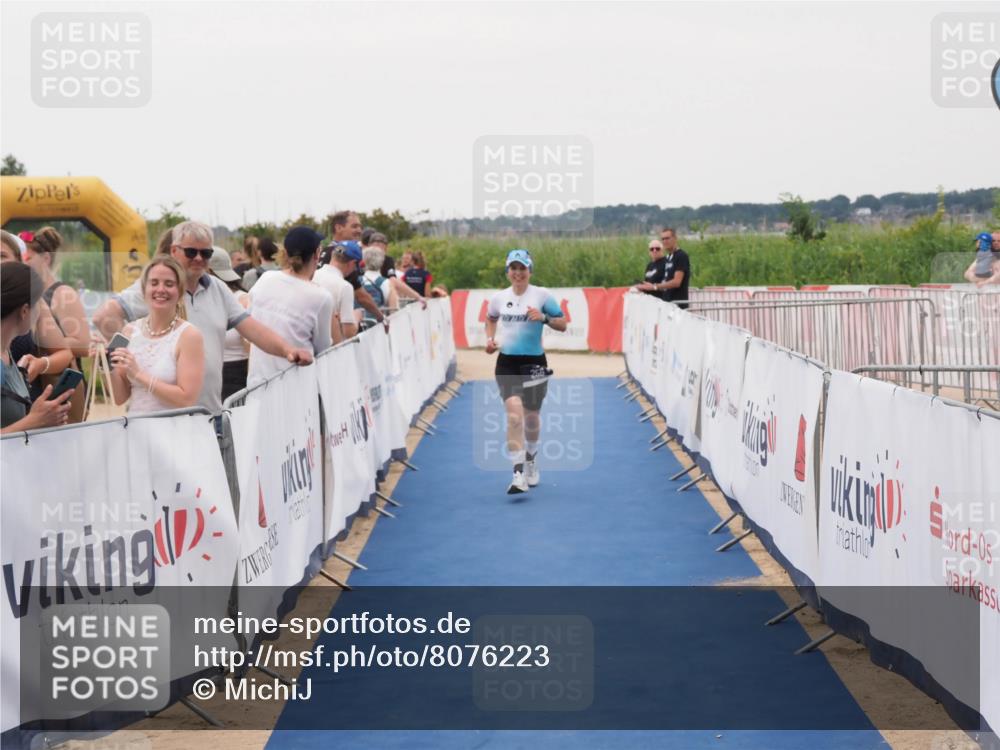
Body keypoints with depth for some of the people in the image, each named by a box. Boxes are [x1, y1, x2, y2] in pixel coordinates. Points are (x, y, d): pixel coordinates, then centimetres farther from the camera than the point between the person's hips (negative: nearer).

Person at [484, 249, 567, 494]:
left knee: (531, 416, 14)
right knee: (514, 413, -18)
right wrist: (490, 338, 7)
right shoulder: (499, 298, 4)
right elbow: (491, 319, 25)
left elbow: (563, 324, -1)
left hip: (534, 363, 0)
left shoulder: (542, 295, -4)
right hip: (507, 363, 0)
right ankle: (519, 474, -22)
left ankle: (531, 457, 45)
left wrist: (544, 318, -19)